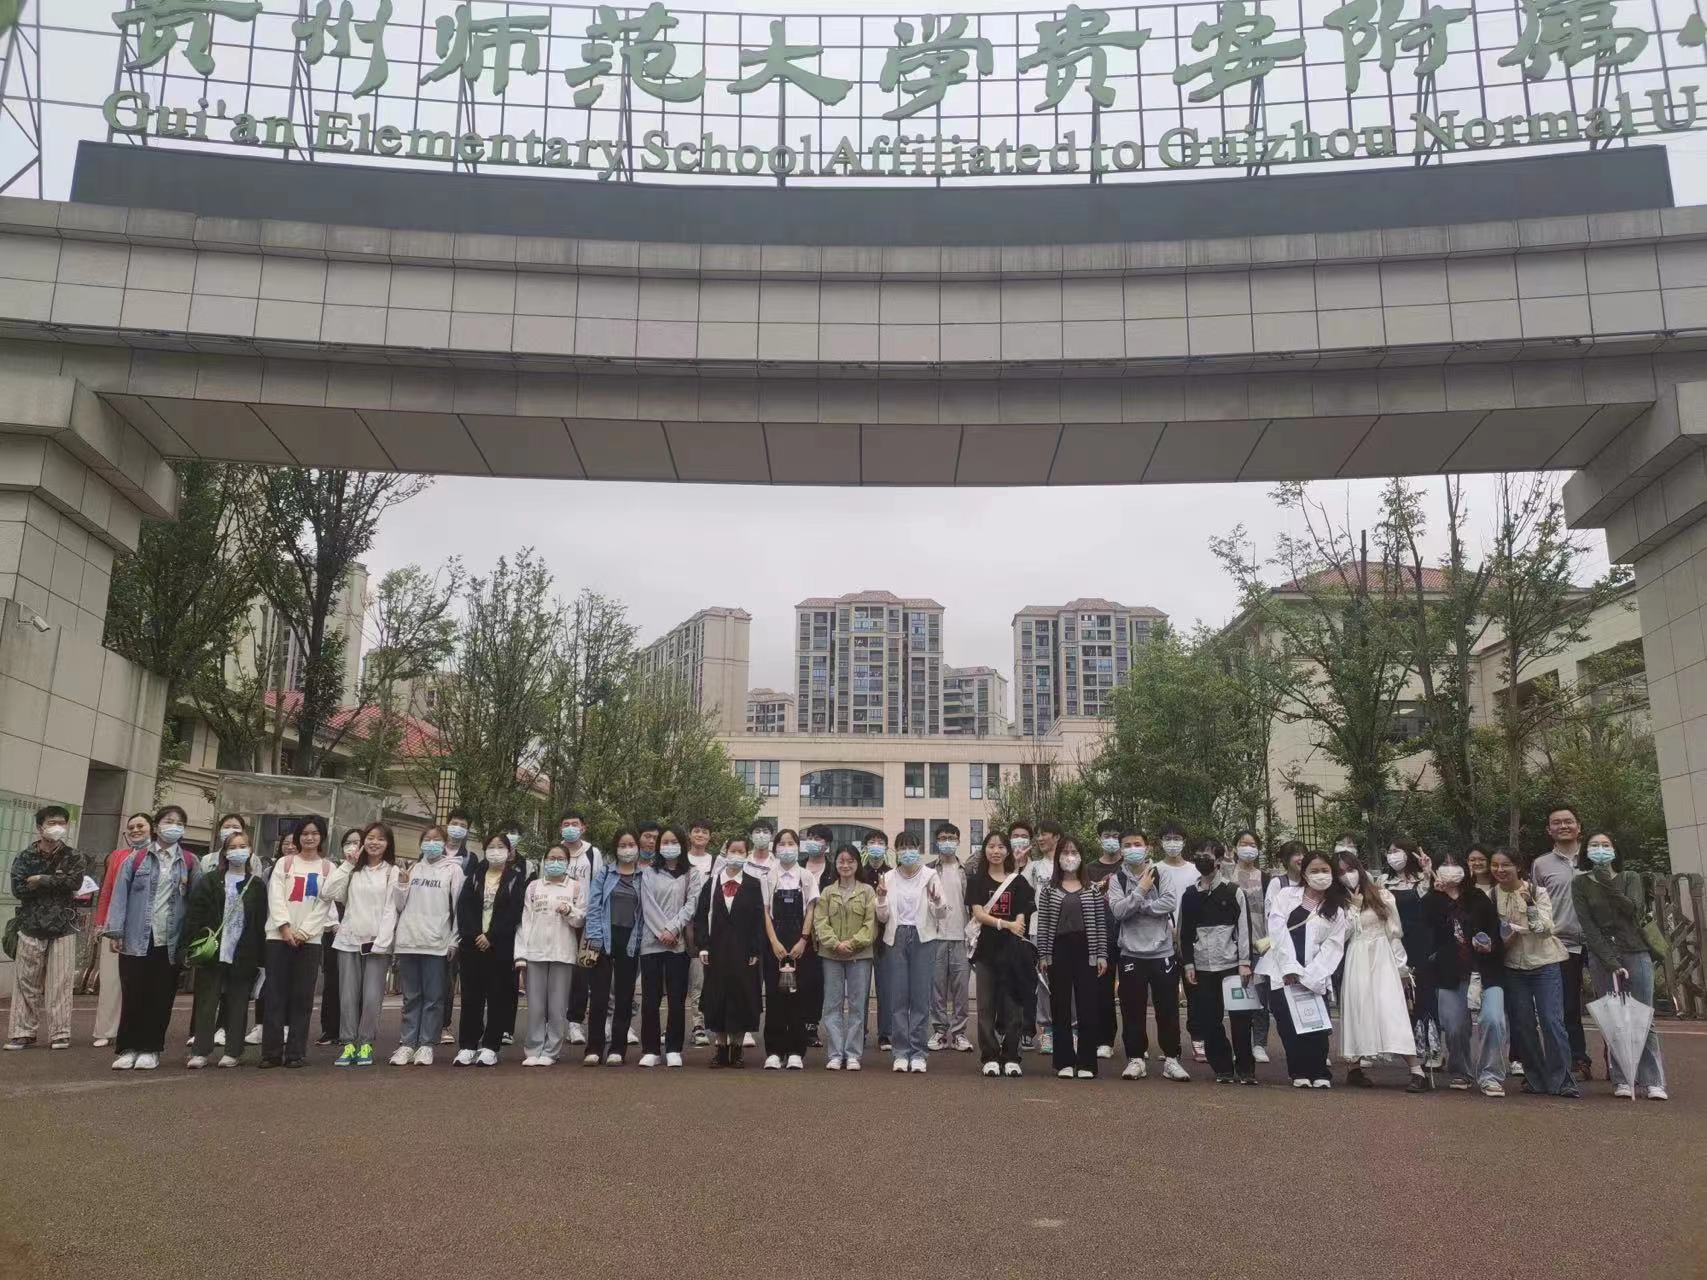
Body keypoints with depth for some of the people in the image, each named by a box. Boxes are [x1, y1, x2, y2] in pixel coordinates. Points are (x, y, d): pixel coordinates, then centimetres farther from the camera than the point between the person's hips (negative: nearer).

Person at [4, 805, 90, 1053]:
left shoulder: (74, 858, 7)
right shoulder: (25, 858, 7)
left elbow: (74, 882, -12)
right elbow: (18, 889, -6)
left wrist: (41, 880, -9)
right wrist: (55, 882, -10)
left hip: (64, 927, -1)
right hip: (31, 927, 1)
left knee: (60, 983, -3)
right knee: (26, 982, 2)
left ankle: (59, 1033, 1)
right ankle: (23, 1032, 10)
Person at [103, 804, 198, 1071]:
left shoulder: (190, 863, 7)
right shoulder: (136, 859, 4)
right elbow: (120, 894, 1)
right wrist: (116, 931, -7)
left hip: (170, 942, 1)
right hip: (137, 939, -1)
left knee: (161, 998, 5)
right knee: (133, 996, 1)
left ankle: (150, 1049, 15)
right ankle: (128, 1048, 12)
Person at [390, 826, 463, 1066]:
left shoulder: (453, 869, 2)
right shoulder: (412, 870, 14)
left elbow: (458, 907, -1)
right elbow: (400, 906, 15)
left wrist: (454, 941, -6)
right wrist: (402, 885, -3)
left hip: (437, 943, -3)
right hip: (408, 940, 3)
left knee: (433, 997, 0)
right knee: (411, 997, 8)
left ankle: (426, 1045, 5)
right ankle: (407, 1043, 12)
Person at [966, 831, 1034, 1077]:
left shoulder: (1018, 881, 9)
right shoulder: (976, 881, 6)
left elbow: (1021, 917, 3)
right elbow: (978, 913, -6)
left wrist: (1017, 929, -16)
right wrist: (1006, 924, -18)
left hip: (1011, 948, 0)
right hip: (986, 948, 0)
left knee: (1012, 1004, 1)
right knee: (986, 1006, 1)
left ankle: (1011, 1058, 9)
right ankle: (990, 1058, 7)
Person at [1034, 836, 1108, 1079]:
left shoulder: (1092, 889, 5)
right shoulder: (1049, 888, 4)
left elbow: (1101, 923, 4)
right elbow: (1042, 924, 2)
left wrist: (1102, 954, -2)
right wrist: (1043, 955, -3)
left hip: (1086, 950, 0)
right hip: (1059, 950, 0)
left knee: (1087, 1006, 0)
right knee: (1061, 1007, 5)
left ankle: (1086, 1063, 7)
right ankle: (1065, 1062, 11)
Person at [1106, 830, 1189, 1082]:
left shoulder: (1161, 873, 1)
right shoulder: (1116, 879, 3)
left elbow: (1170, 903, -13)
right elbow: (1118, 910, -12)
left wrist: (1137, 906, -13)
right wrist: (1141, 891, -16)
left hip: (1162, 952, 0)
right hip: (1131, 953, 1)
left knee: (1168, 1008, 5)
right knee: (1133, 1009, 5)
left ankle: (1171, 1059, 16)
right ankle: (1135, 1059, 15)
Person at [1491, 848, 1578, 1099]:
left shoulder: (1537, 891, -4)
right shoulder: (1491, 895, 4)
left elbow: (1545, 928, -12)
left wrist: (1530, 904, -24)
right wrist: (1504, 938, -9)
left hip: (1544, 963, -3)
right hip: (1513, 965, 3)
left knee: (1552, 1021, -8)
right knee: (1522, 1024, 4)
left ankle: (1562, 1080, -2)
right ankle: (1535, 1078, 16)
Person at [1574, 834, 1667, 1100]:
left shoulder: (1630, 878, 8)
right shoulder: (1580, 884, 5)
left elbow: (1635, 910, -11)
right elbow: (1588, 927, -4)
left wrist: (1609, 884, -18)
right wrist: (1611, 962, -13)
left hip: (1635, 953, 0)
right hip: (1601, 956, 0)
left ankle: (1653, 1081, 0)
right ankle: (1622, 1080, 2)